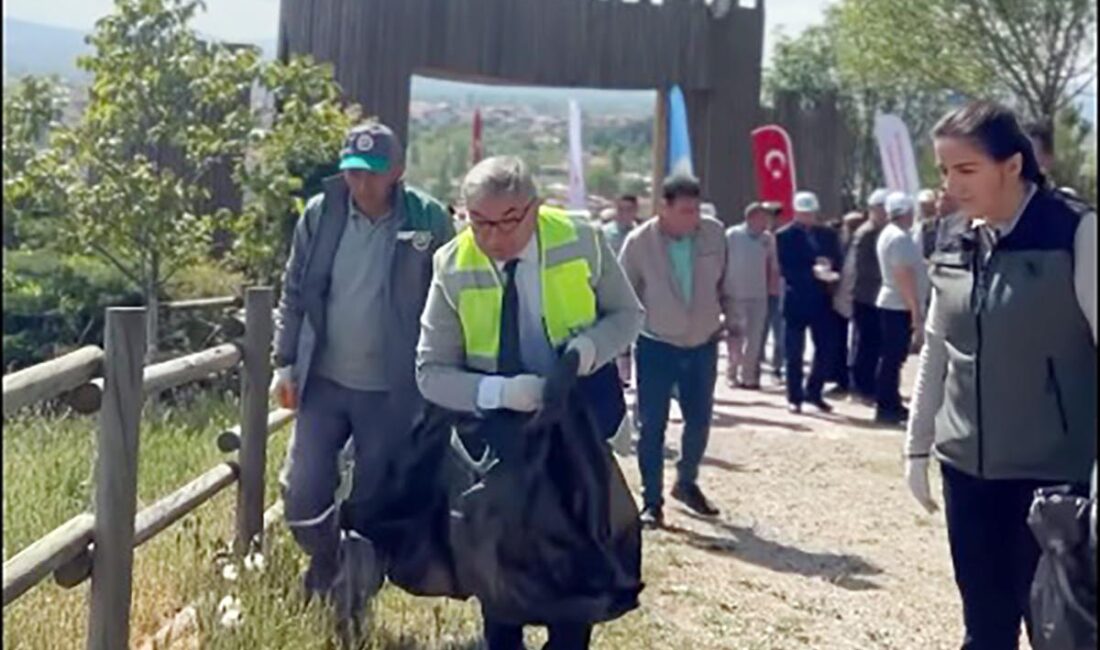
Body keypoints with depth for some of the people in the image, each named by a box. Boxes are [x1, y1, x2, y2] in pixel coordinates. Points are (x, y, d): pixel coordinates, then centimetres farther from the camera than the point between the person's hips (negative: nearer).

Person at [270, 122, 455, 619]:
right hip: (323, 381, 3)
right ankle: (324, 567, 32)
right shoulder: (321, 213, -1)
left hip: (392, 391, -2)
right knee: (302, 494, 3)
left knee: (374, 504, 8)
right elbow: (294, 294, 6)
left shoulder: (429, 220, -9)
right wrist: (285, 364, 3)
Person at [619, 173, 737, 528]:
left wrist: (733, 322, 5)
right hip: (657, 347, -3)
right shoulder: (639, 242, -14)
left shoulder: (715, 233, -8)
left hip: (703, 345, 3)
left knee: (699, 422, 11)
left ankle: (686, 483, 34)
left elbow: (726, 283, 6)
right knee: (652, 426, -1)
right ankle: (652, 500, 11)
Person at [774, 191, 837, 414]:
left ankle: (813, 392, 20)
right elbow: (787, 270, -13)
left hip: (820, 299, 4)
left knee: (824, 349, 4)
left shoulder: (824, 234, 10)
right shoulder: (785, 235, -5)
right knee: (795, 352, 3)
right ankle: (795, 397, 12)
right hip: (796, 300, -4)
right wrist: (812, 272, -23)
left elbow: (833, 260, 11)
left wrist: (828, 269, -11)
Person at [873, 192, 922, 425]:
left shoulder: (888, 233, 15)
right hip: (900, 305, -10)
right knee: (893, 357, -6)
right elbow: (905, 276, -22)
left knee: (892, 356, 14)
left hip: (890, 302, 10)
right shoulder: (900, 238, -18)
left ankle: (890, 405, 21)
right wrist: (916, 309, -21)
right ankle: (886, 407, -2)